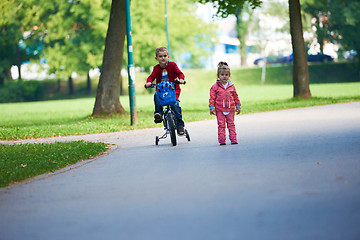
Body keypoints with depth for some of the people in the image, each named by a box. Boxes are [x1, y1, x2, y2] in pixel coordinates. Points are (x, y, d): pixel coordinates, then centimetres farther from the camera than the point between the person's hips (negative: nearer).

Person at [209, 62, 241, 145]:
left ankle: (233, 139, 8)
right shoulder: (215, 87, -2)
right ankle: (222, 140, 1)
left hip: (230, 109, 2)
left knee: (231, 124, 5)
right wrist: (212, 107, -7)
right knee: (221, 125, -1)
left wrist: (238, 106, 14)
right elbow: (212, 98, -2)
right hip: (219, 110, -2)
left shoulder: (231, 86, 7)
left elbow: (235, 97, 15)